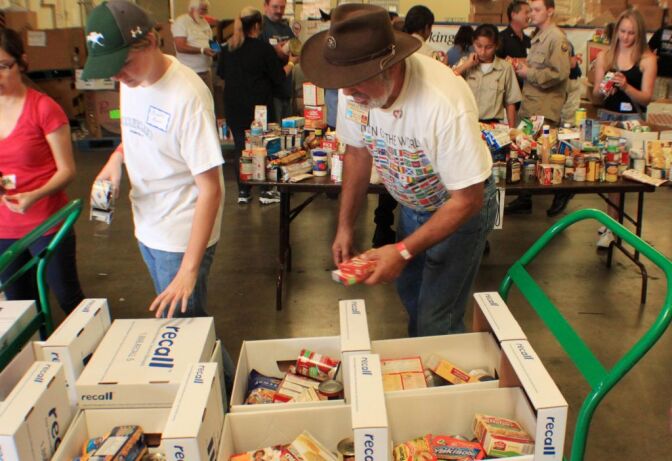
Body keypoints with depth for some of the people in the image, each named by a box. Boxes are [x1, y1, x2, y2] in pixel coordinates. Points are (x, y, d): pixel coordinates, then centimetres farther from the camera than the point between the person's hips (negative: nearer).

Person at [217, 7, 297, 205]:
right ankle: (265, 191, 13)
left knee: (240, 148, 11)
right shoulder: (263, 48, -11)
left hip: (234, 108, 4)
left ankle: (243, 192, 16)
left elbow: (221, 73, 16)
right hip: (259, 107, -4)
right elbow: (278, 77, -6)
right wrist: (291, 63, 11)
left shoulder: (227, 48, 2)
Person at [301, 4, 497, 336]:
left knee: (436, 326, -4)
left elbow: (467, 200, -29)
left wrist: (403, 251, -31)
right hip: (412, 204, 6)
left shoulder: (444, 103, -39)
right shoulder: (354, 89, -20)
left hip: (461, 205, -6)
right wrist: (345, 226, -4)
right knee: (409, 291, 24)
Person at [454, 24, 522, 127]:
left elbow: (510, 103, 8)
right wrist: (466, 65, -6)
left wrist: (511, 130, 5)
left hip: (492, 124, -1)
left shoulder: (505, 68, 3)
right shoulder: (465, 64, 9)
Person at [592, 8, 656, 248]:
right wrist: (601, 91, -18)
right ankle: (613, 218, 21)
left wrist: (626, 87, -22)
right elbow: (596, 98, 5)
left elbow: (646, 98, -6)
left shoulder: (647, 59, -2)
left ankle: (610, 226, -1)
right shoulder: (604, 56, 4)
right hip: (606, 117, 2)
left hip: (632, 120, -2)